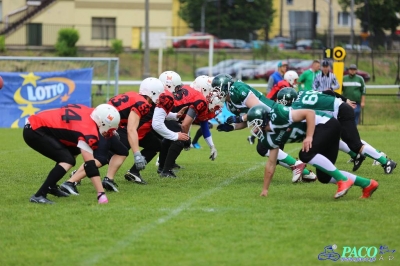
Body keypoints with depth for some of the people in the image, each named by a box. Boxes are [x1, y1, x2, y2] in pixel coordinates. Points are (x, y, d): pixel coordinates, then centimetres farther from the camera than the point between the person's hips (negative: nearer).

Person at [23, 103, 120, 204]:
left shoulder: (89, 113, 3)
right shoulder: (88, 130, -20)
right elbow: (90, 164, -22)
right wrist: (101, 194, -22)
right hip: (34, 132, -10)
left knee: (73, 150, 18)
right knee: (68, 160, -17)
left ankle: (51, 187, 25)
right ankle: (39, 195, -20)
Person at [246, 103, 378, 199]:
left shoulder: (278, 116, -20)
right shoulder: (271, 138, 7)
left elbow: (309, 113, -20)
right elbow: (271, 164, 15)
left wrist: (309, 137, -26)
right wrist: (265, 190, 17)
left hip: (327, 125, -9)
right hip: (321, 132, 9)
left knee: (306, 155, -27)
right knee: (324, 177, 3)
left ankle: (343, 180, -23)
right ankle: (367, 184, 10)